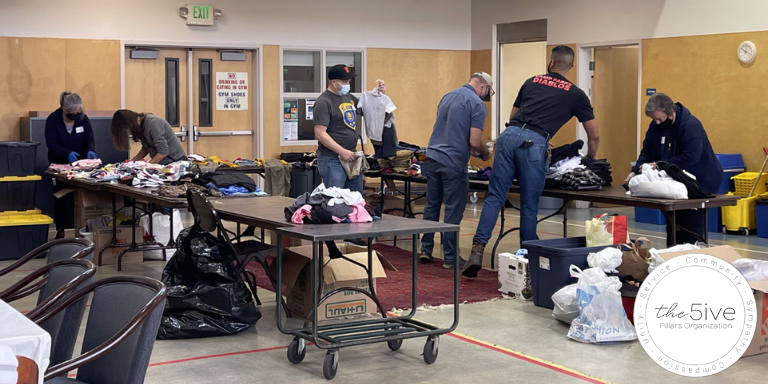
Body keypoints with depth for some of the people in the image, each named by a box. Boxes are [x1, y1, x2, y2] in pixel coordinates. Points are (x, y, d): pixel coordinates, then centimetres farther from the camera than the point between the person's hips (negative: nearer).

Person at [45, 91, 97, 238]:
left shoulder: (83, 118, -5)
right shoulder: (53, 120, -13)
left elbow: (90, 140, -5)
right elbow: (51, 144, -17)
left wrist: (91, 151, -28)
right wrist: (67, 154, -33)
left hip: (79, 163, 2)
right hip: (59, 164, -2)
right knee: (62, 197, 0)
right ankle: (61, 228, 9)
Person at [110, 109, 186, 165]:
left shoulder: (152, 124, -22)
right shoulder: (141, 126, 4)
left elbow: (163, 152, -23)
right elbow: (146, 149, 15)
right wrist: (132, 161, 1)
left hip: (173, 160, -8)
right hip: (160, 163, 8)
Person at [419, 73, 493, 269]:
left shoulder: (448, 96, 14)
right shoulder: (477, 104, -9)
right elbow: (475, 142, -16)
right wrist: (486, 154, 6)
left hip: (432, 157, 7)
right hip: (453, 163, -7)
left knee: (431, 206, 15)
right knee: (453, 211, 2)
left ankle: (426, 250, 20)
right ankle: (450, 257, 8)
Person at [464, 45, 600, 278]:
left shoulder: (532, 82, 25)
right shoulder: (576, 94, 17)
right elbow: (594, 135, 22)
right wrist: (590, 160, 39)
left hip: (509, 135, 3)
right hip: (533, 144, -2)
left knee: (495, 197, 5)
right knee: (529, 205, 7)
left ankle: (478, 250, -5)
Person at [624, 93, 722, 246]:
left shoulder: (691, 125, -22)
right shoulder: (655, 125, 1)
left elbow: (690, 157, -29)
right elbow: (647, 152, 7)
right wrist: (635, 171, -10)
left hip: (700, 182, -7)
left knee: (693, 229, -9)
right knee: (673, 226, 10)